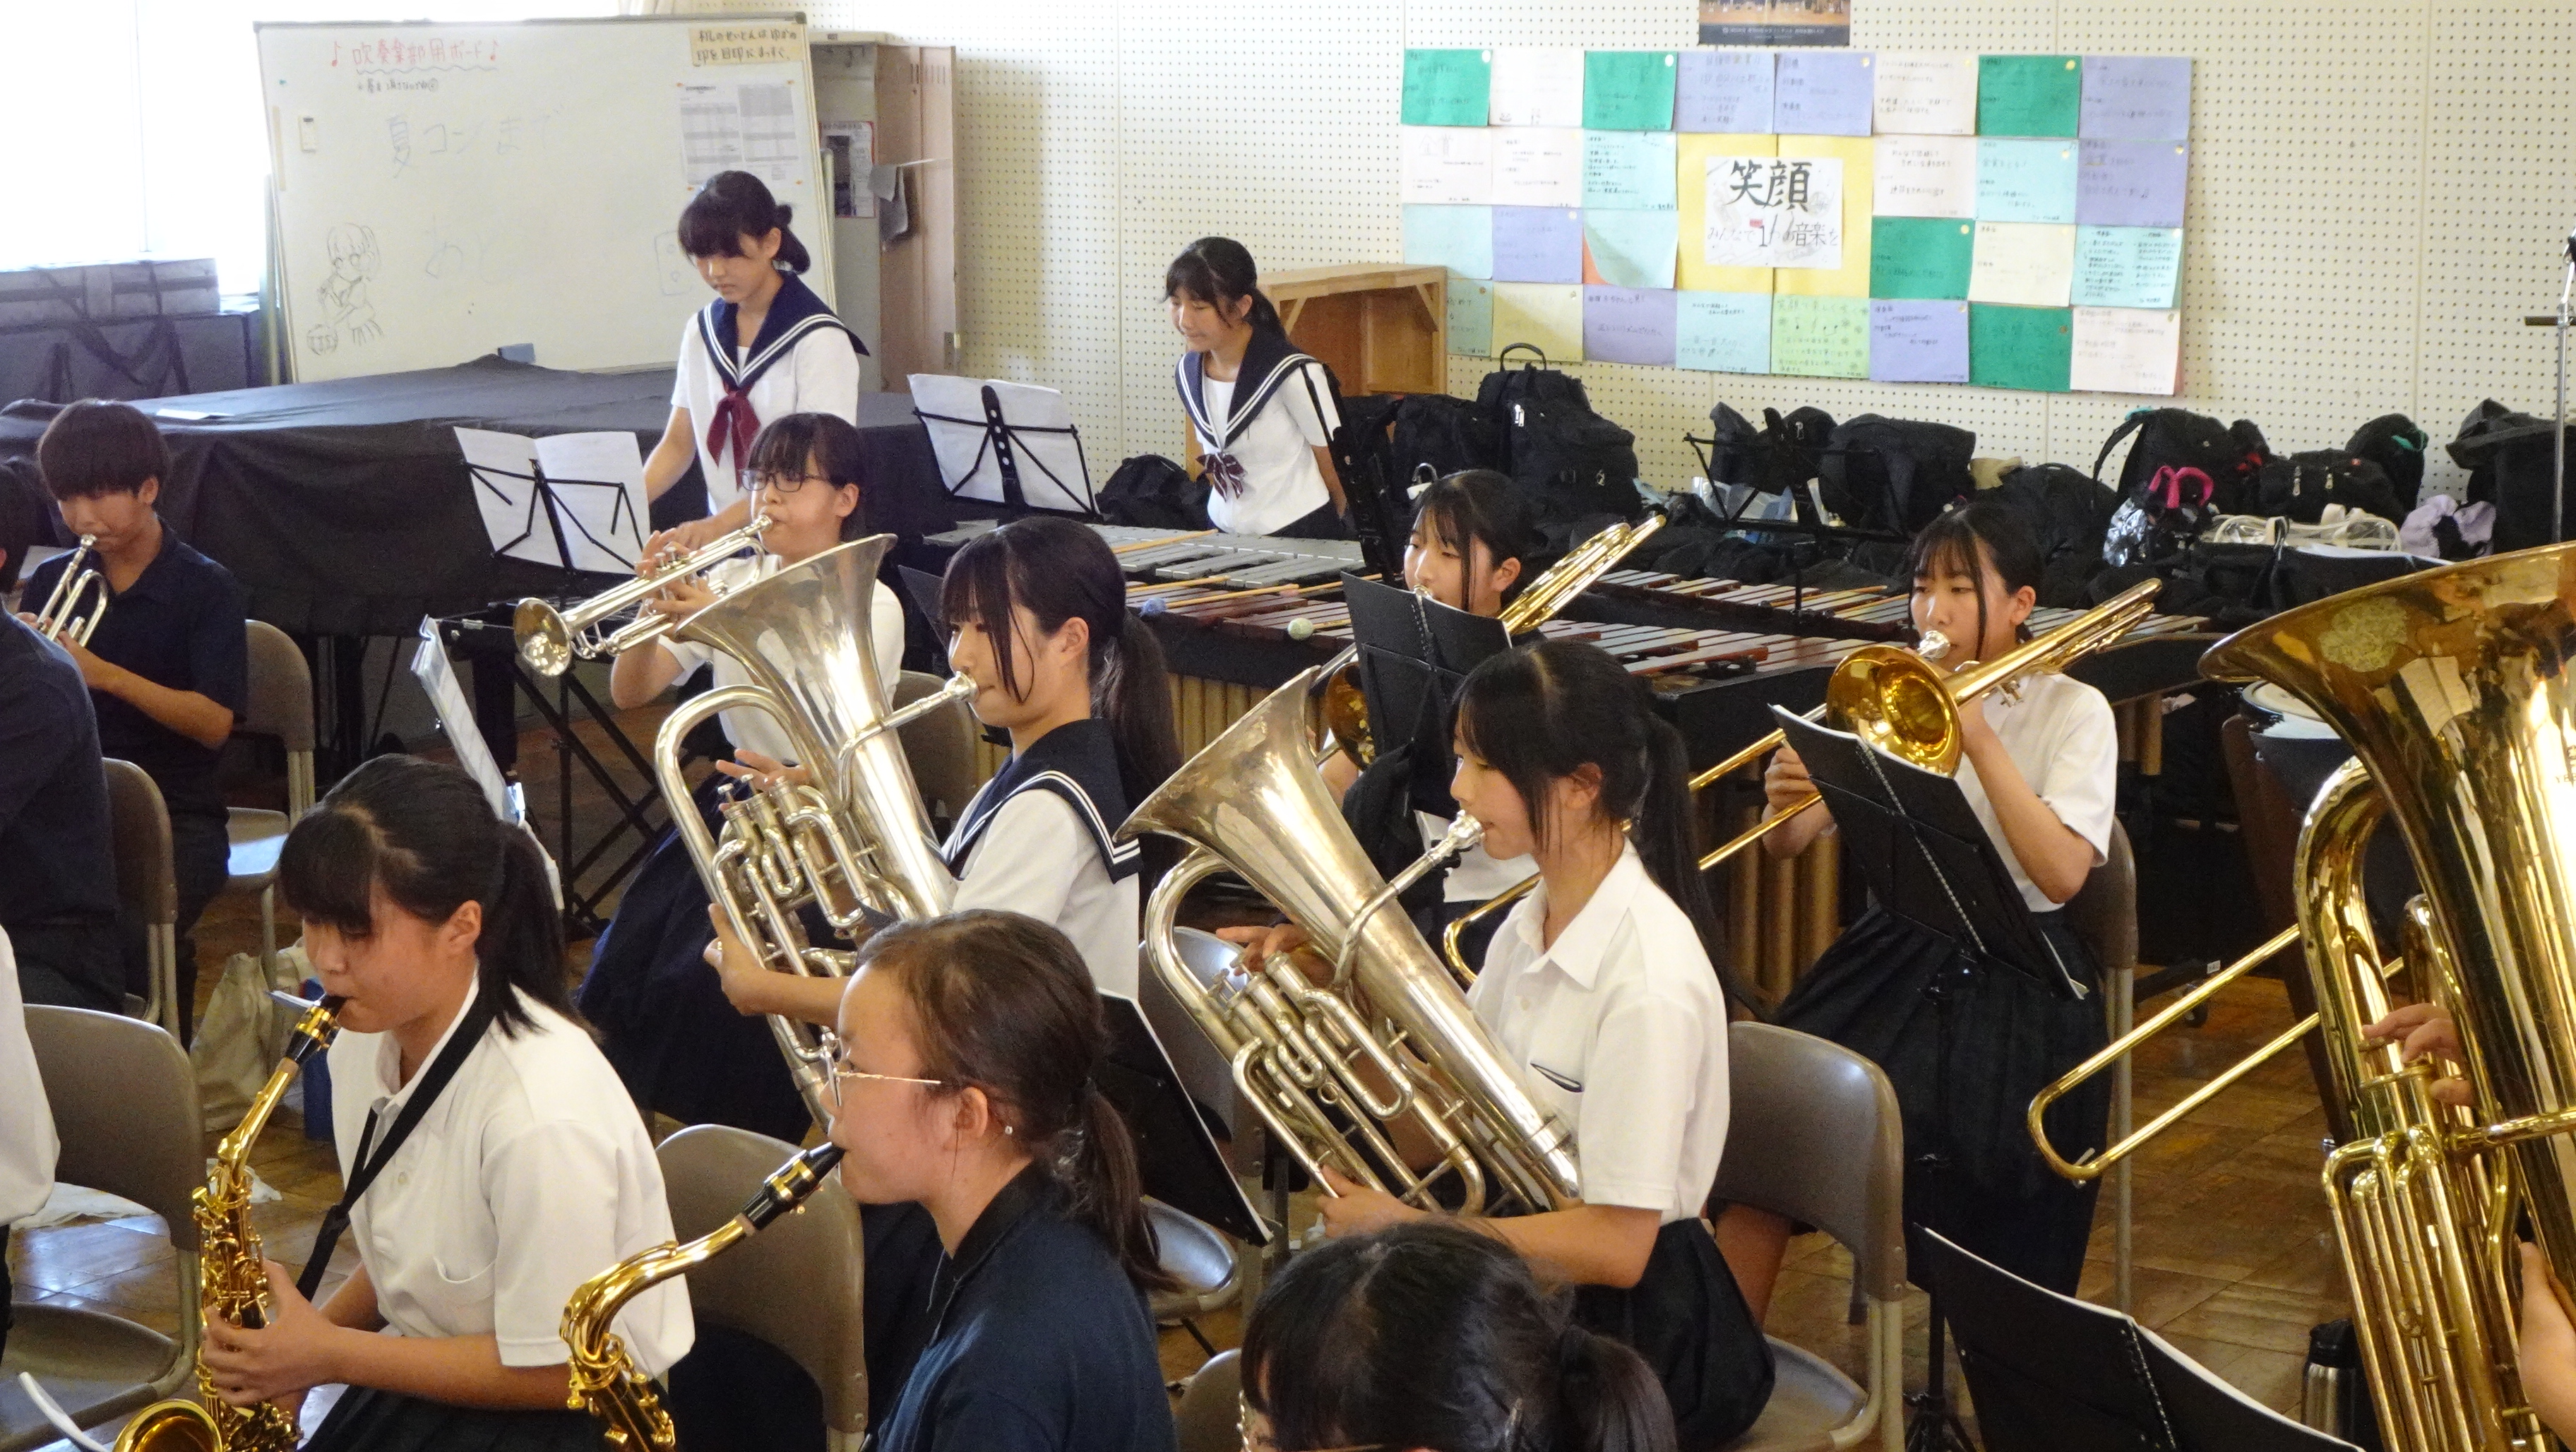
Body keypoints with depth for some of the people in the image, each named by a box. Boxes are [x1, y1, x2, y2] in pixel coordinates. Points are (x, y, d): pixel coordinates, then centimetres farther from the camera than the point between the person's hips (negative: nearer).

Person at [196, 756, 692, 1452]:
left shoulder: (541, 1111, -25)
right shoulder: (369, 1039, -2)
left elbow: (549, 1370, -19)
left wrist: (329, 1354, -17)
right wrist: (305, 1335, -4)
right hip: (422, 1381, 7)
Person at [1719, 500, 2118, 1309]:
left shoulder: (2072, 712, -3)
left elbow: (2061, 874, -18)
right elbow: (1787, 845, 2)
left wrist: (1978, 736, -21)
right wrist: (1786, 800, -22)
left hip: (2014, 979, -4)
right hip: (1894, 954, 4)